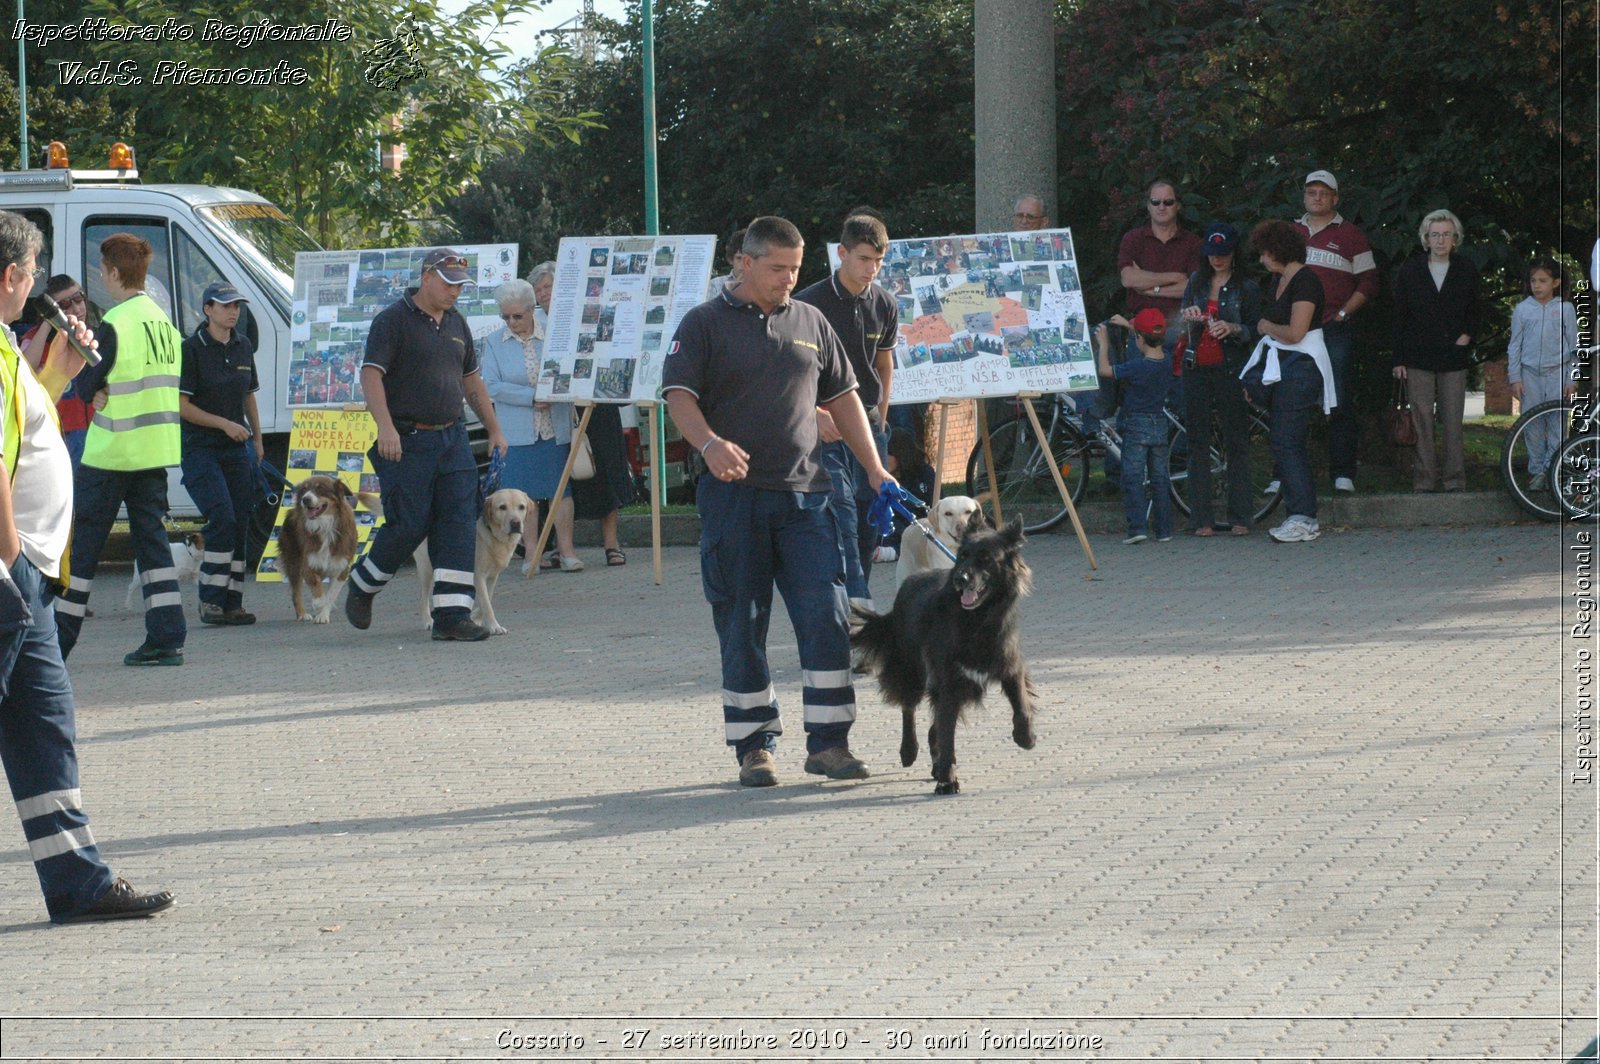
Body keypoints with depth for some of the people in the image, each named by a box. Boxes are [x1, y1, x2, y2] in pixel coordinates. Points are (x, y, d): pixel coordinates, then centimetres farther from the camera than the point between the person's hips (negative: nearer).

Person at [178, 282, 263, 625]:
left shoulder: (243, 346, 12)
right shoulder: (192, 348, -8)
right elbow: (181, 405, -11)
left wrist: (257, 437, 19)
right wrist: (224, 424, -15)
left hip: (237, 449, 6)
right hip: (201, 449, -6)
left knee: (239, 524, 3)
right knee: (222, 519, -18)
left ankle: (232, 603, 8)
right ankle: (210, 600, -12)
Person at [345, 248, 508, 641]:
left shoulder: (456, 323, 15)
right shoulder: (393, 321, -7)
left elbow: (471, 380, 25)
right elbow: (371, 375, -16)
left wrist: (494, 430, 24)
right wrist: (386, 427, -29)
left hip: (452, 438, 6)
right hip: (408, 442, -6)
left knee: (459, 524, -3)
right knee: (408, 525, -4)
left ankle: (452, 615, -4)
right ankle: (362, 586, 22)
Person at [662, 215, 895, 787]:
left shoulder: (810, 322, 15)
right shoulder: (705, 324, 3)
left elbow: (842, 397, 22)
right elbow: (678, 395, -7)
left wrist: (874, 469, 16)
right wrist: (711, 443, -26)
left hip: (803, 493, 3)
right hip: (733, 496, -3)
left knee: (826, 617, -5)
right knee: (742, 626, 2)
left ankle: (829, 742, 0)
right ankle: (754, 746, 10)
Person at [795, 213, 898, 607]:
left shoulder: (885, 306, 6)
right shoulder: (811, 303, -10)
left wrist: (881, 418, 17)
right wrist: (816, 414, -20)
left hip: (868, 422, 5)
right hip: (824, 422, -5)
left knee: (869, 513, 4)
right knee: (841, 507, -17)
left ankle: (855, 599, 13)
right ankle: (855, 596, -25)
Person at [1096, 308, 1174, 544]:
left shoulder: (1136, 367, -19)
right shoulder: (1167, 361, -1)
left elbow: (1105, 370, -9)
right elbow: (1155, 341, 20)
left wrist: (1103, 342, 3)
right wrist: (1128, 324, 28)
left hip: (1136, 425, -6)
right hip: (1160, 425, 6)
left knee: (1133, 478, -3)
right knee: (1160, 478, 10)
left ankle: (1138, 527, -13)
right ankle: (1163, 529, 11)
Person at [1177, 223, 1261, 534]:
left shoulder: (1246, 287, 1)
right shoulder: (1197, 282, 13)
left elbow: (1255, 331, -1)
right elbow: (1183, 327, 16)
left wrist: (1233, 329, -21)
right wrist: (1188, 316, -7)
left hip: (1229, 368, -4)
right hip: (1197, 368, 4)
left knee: (1236, 443, -3)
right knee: (1198, 442, 0)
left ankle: (1240, 518, 0)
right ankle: (1201, 518, 2)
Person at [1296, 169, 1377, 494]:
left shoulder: (1350, 234, 7)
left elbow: (1368, 283, 5)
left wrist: (1342, 314, -5)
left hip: (1335, 331, -3)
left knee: (1339, 403, -5)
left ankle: (1343, 474, -4)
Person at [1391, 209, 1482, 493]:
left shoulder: (1466, 269, 7)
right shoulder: (1410, 269, 5)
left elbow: (1476, 310, 18)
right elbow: (1399, 316, 5)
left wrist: (1467, 334, -2)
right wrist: (1398, 360, 0)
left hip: (1453, 357, 1)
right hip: (1418, 358, 0)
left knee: (1453, 423, -1)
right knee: (1422, 422, -2)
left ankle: (1455, 481, 4)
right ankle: (1424, 482, 1)